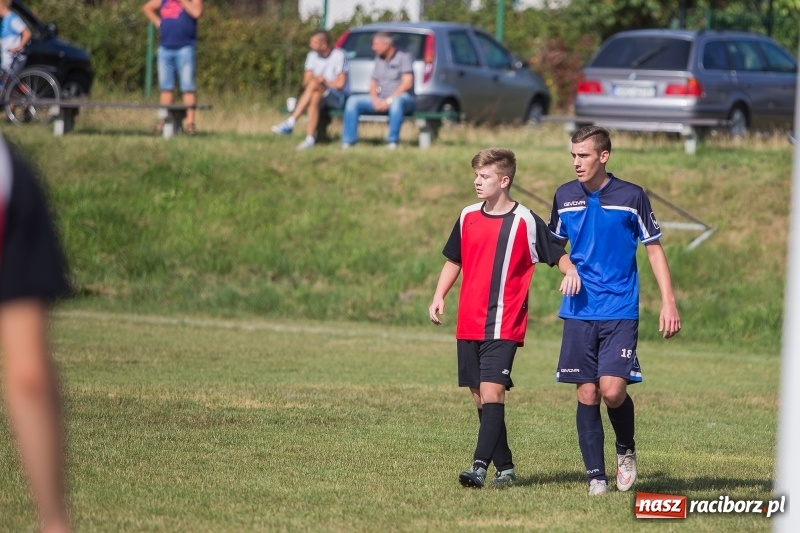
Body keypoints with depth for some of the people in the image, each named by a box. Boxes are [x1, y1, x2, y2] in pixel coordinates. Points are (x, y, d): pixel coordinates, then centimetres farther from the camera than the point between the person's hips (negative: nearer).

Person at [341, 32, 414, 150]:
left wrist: (389, 100, -19)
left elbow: (408, 83, -14)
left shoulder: (403, 57, -5)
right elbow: (373, 82, 17)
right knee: (353, 101, -9)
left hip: (402, 97, -7)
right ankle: (348, 140, -15)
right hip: (381, 99, 7)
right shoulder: (379, 59, 17)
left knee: (397, 101, -43)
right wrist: (375, 99, -5)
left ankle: (393, 141, -35)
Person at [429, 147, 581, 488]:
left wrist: (571, 271, -21)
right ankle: (505, 467, 16)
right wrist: (439, 295, 8)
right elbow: (454, 260, 21)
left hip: (504, 325, -6)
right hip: (468, 323, 6)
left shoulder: (526, 222, -4)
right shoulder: (468, 217, 10)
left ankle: (480, 466, -24)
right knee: (480, 397, 7)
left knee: (492, 391, -17)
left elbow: (557, 254, 1)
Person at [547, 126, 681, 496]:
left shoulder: (631, 197, -2)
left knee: (612, 389, -15)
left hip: (620, 312, -3)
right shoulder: (564, 197, 7)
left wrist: (668, 302, -3)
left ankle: (626, 451, 13)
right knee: (587, 395, 0)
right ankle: (596, 476, 6)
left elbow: (654, 249, 3)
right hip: (579, 312, 3)